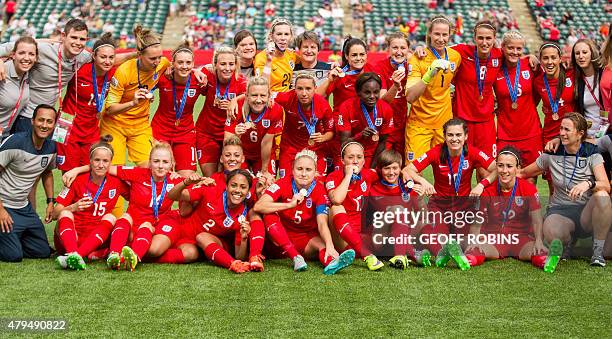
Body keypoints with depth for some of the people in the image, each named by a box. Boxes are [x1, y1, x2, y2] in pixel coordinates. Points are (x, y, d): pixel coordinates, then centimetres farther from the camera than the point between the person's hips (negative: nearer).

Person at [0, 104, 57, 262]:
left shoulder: (51, 148, 1)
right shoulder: (15, 142, -21)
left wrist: (50, 201, 14)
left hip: (24, 207, 7)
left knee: (44, 252, 10)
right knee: (14, 255, -15)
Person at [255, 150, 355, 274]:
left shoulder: (319, 190, -11)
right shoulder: (284, 184, -13)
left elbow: (322, 223, -22)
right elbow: (258, 206, -26)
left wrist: (330, 246, -42)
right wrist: (289, 204, -34)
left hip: (308, 238, 0)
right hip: (282, 238, 0)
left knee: (322, 244, -31)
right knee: (270, 215, -26)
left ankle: (331, 263, -68)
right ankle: (296, 258, -37)